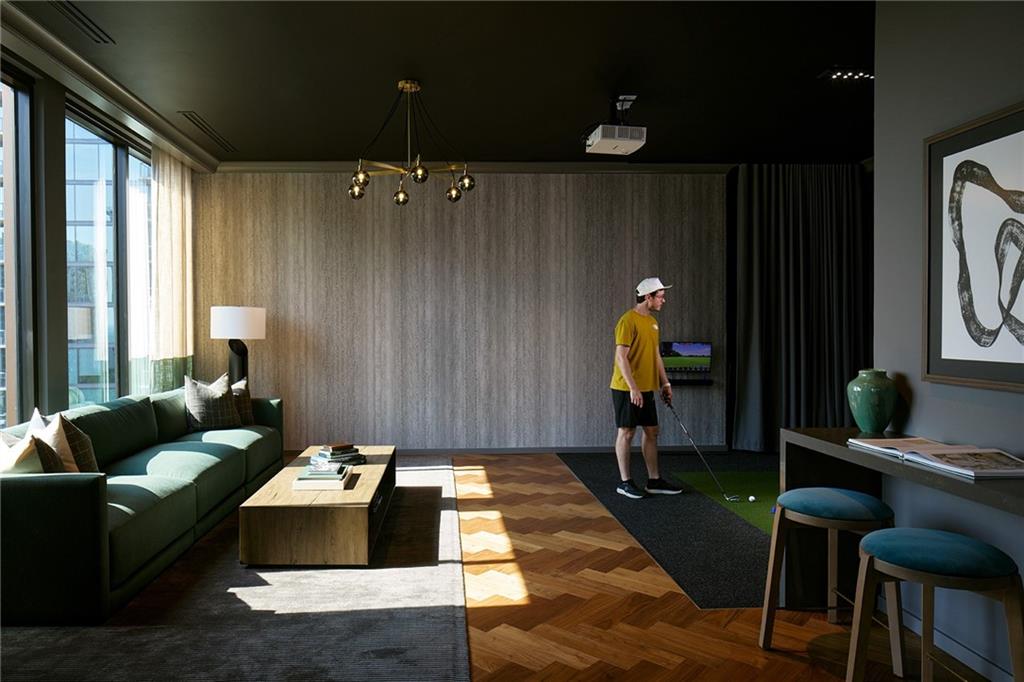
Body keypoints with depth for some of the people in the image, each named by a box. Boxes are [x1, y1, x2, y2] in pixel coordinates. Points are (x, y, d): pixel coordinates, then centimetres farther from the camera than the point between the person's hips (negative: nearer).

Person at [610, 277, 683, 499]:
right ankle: (625, 482, 10)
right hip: (627, 389, -9)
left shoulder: (652, 321, 12)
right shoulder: (628, 321, -15)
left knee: (651, 432, 11)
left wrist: (664, 383, 15)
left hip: (647, 389, 9)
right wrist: (633, 388, -23)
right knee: (626, 432, 0)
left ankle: (654, 480, 20)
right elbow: (621, 357, -19)